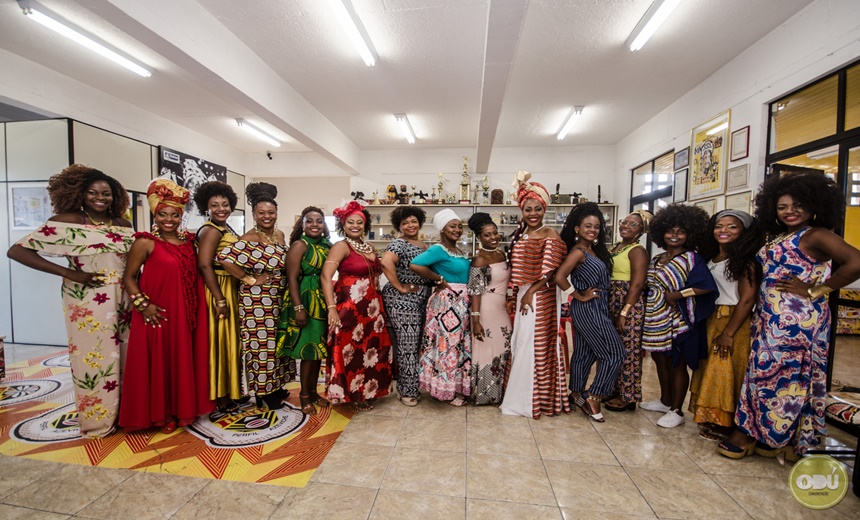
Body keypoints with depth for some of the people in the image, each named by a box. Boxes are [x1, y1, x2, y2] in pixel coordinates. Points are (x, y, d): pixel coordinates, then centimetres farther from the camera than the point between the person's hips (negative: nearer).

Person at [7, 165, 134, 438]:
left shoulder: (123, 225, 6)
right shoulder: (66, 221, -7)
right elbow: (17, 251, -9)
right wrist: (69, 273, -16)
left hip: (123, 301, 4)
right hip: (87, 303, -4)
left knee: (123, 356, 13)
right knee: (93, 359, 7)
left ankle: (122, 412, 31)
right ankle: (97, 421, 25)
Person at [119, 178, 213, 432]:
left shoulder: (189, 240, 7)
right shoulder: (145, 242, -7)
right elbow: (129, 277, -5)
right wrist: (142, 304, -16)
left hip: (186, 314, 5)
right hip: (159, 316, -4)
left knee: (184, 361, 13)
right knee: (159, 362, 6)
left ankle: (181, 409, 29)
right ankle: (160, 413, 24)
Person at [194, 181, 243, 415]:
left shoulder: (227, 229, 14)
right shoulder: (211, 230, -14)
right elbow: (204, 265, -22)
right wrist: (220, 300, -23)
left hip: (232, 290, 9)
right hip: (219, 291, -9)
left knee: (230, 340, 15)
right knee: (219, 341, 0)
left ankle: (230, 390, 29)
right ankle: (220, 397, 13)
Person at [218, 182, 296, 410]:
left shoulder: (280, 235, 8)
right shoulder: (248, 240, -15)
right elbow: (224, 258, -27)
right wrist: (250, 279, -19)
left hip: (278, 299, 7)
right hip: (257, 301, -7)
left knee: (277, 342, 16)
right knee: (261, 344, 2)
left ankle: (275, 387, 32)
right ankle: (263, 392, 18)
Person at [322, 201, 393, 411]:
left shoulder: (369, 248, 12)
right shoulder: (341, 246, -9)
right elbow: (326, 276, -20)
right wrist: (331, 308, -27)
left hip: (371, 306, 7)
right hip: (349, 306, -7)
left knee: (371, 348, 15)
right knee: (351, 350, 3)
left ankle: (366, 391, 33)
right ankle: (354, 395, 22)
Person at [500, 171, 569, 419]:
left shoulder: (550, 235, -11)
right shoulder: (520, 234, 11)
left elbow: (550, 273, -14)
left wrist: (531, 291, -12)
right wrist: (518, 293, 9)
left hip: (540, 298, -7)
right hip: (523, 296, 7)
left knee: (536, 346, 2)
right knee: (521, 344, 14)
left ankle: (534, 399, 19)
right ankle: (523, 396, 30)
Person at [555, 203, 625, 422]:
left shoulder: (594, 249, 11)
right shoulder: (578, 252, -17)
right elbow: (559, 277, -28)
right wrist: (580, 296, -18)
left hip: (594, 310, 8)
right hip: (589, 310, -8)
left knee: (584, 353, 16)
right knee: (614, 353, -1)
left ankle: (577, 394, 29)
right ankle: (593, 397, 9)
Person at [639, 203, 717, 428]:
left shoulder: (692, 259, -7)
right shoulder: (657, 259, 12)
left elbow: (707, 286, -18)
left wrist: (677, 294, -21)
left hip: (678, 322, -7)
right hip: (656, 321, 7)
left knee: (677, 364, 5)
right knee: (660, 360, 17)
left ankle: (676, 411, 19)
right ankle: (665, 401, 35)